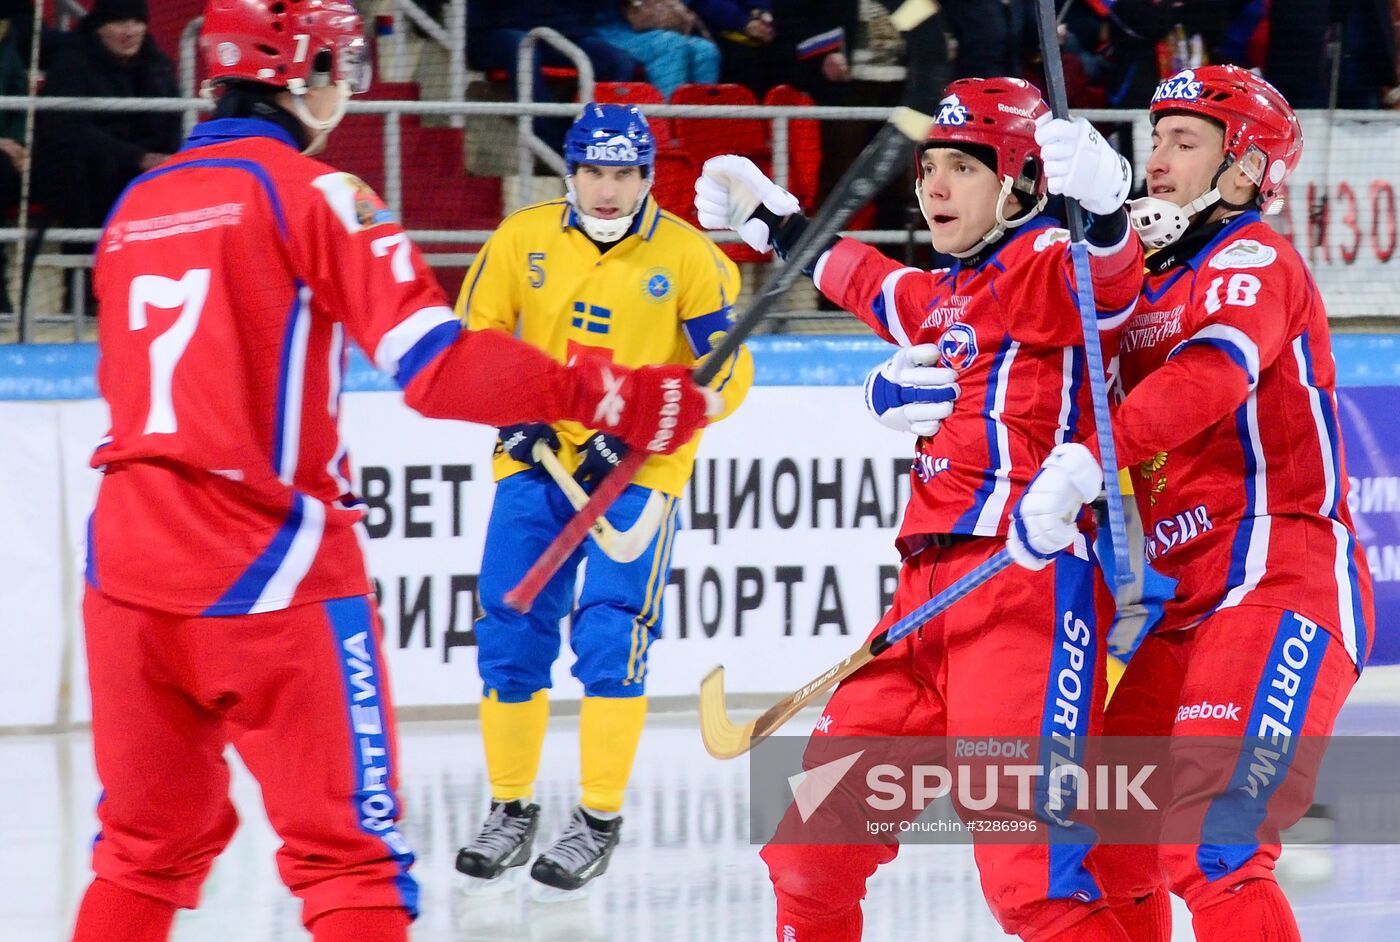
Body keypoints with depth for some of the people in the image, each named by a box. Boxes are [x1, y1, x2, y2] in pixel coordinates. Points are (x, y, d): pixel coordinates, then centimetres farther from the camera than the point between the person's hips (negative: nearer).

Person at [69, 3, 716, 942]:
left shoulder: (137, 204, 13)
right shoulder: (314, 193, -7)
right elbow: (438, 365, -17)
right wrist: (605, 394, -12)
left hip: (127, 563, 6)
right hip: (268, 565, -6)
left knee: (149, 845, 17)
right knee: (351, 849, -2)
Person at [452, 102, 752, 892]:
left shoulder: (689, 257, -7)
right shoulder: (522, 241, 0)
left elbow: (727, 372, -7)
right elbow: (474, 338, 8)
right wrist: (512, 414, -9)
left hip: (638, 471, -3)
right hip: (538, 459, 3)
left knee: (612, 636, -12)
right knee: (510, 633, 1)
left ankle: (600, 821, 0)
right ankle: (511, 812, 16)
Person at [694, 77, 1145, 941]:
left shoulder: (1045, 269, -4)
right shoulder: (945, 295, 23)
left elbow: (1110, 286, -28)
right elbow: (875, 289, 46)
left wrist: (1105, 211, -48)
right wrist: (770, 221, 52)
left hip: (1029, 584, -9)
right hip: (927, 590, 9)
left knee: (1028, 869, -21)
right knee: (814, 844, 12)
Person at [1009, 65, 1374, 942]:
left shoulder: (1255, 262, -6)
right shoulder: (1149, 285, 22)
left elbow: (1210, 375, -25)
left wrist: (1090, 463, -37)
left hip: (1282, 582, -9)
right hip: (1190, 602, 9)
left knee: (1210, 842, -24)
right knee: (1114, 839, 8)